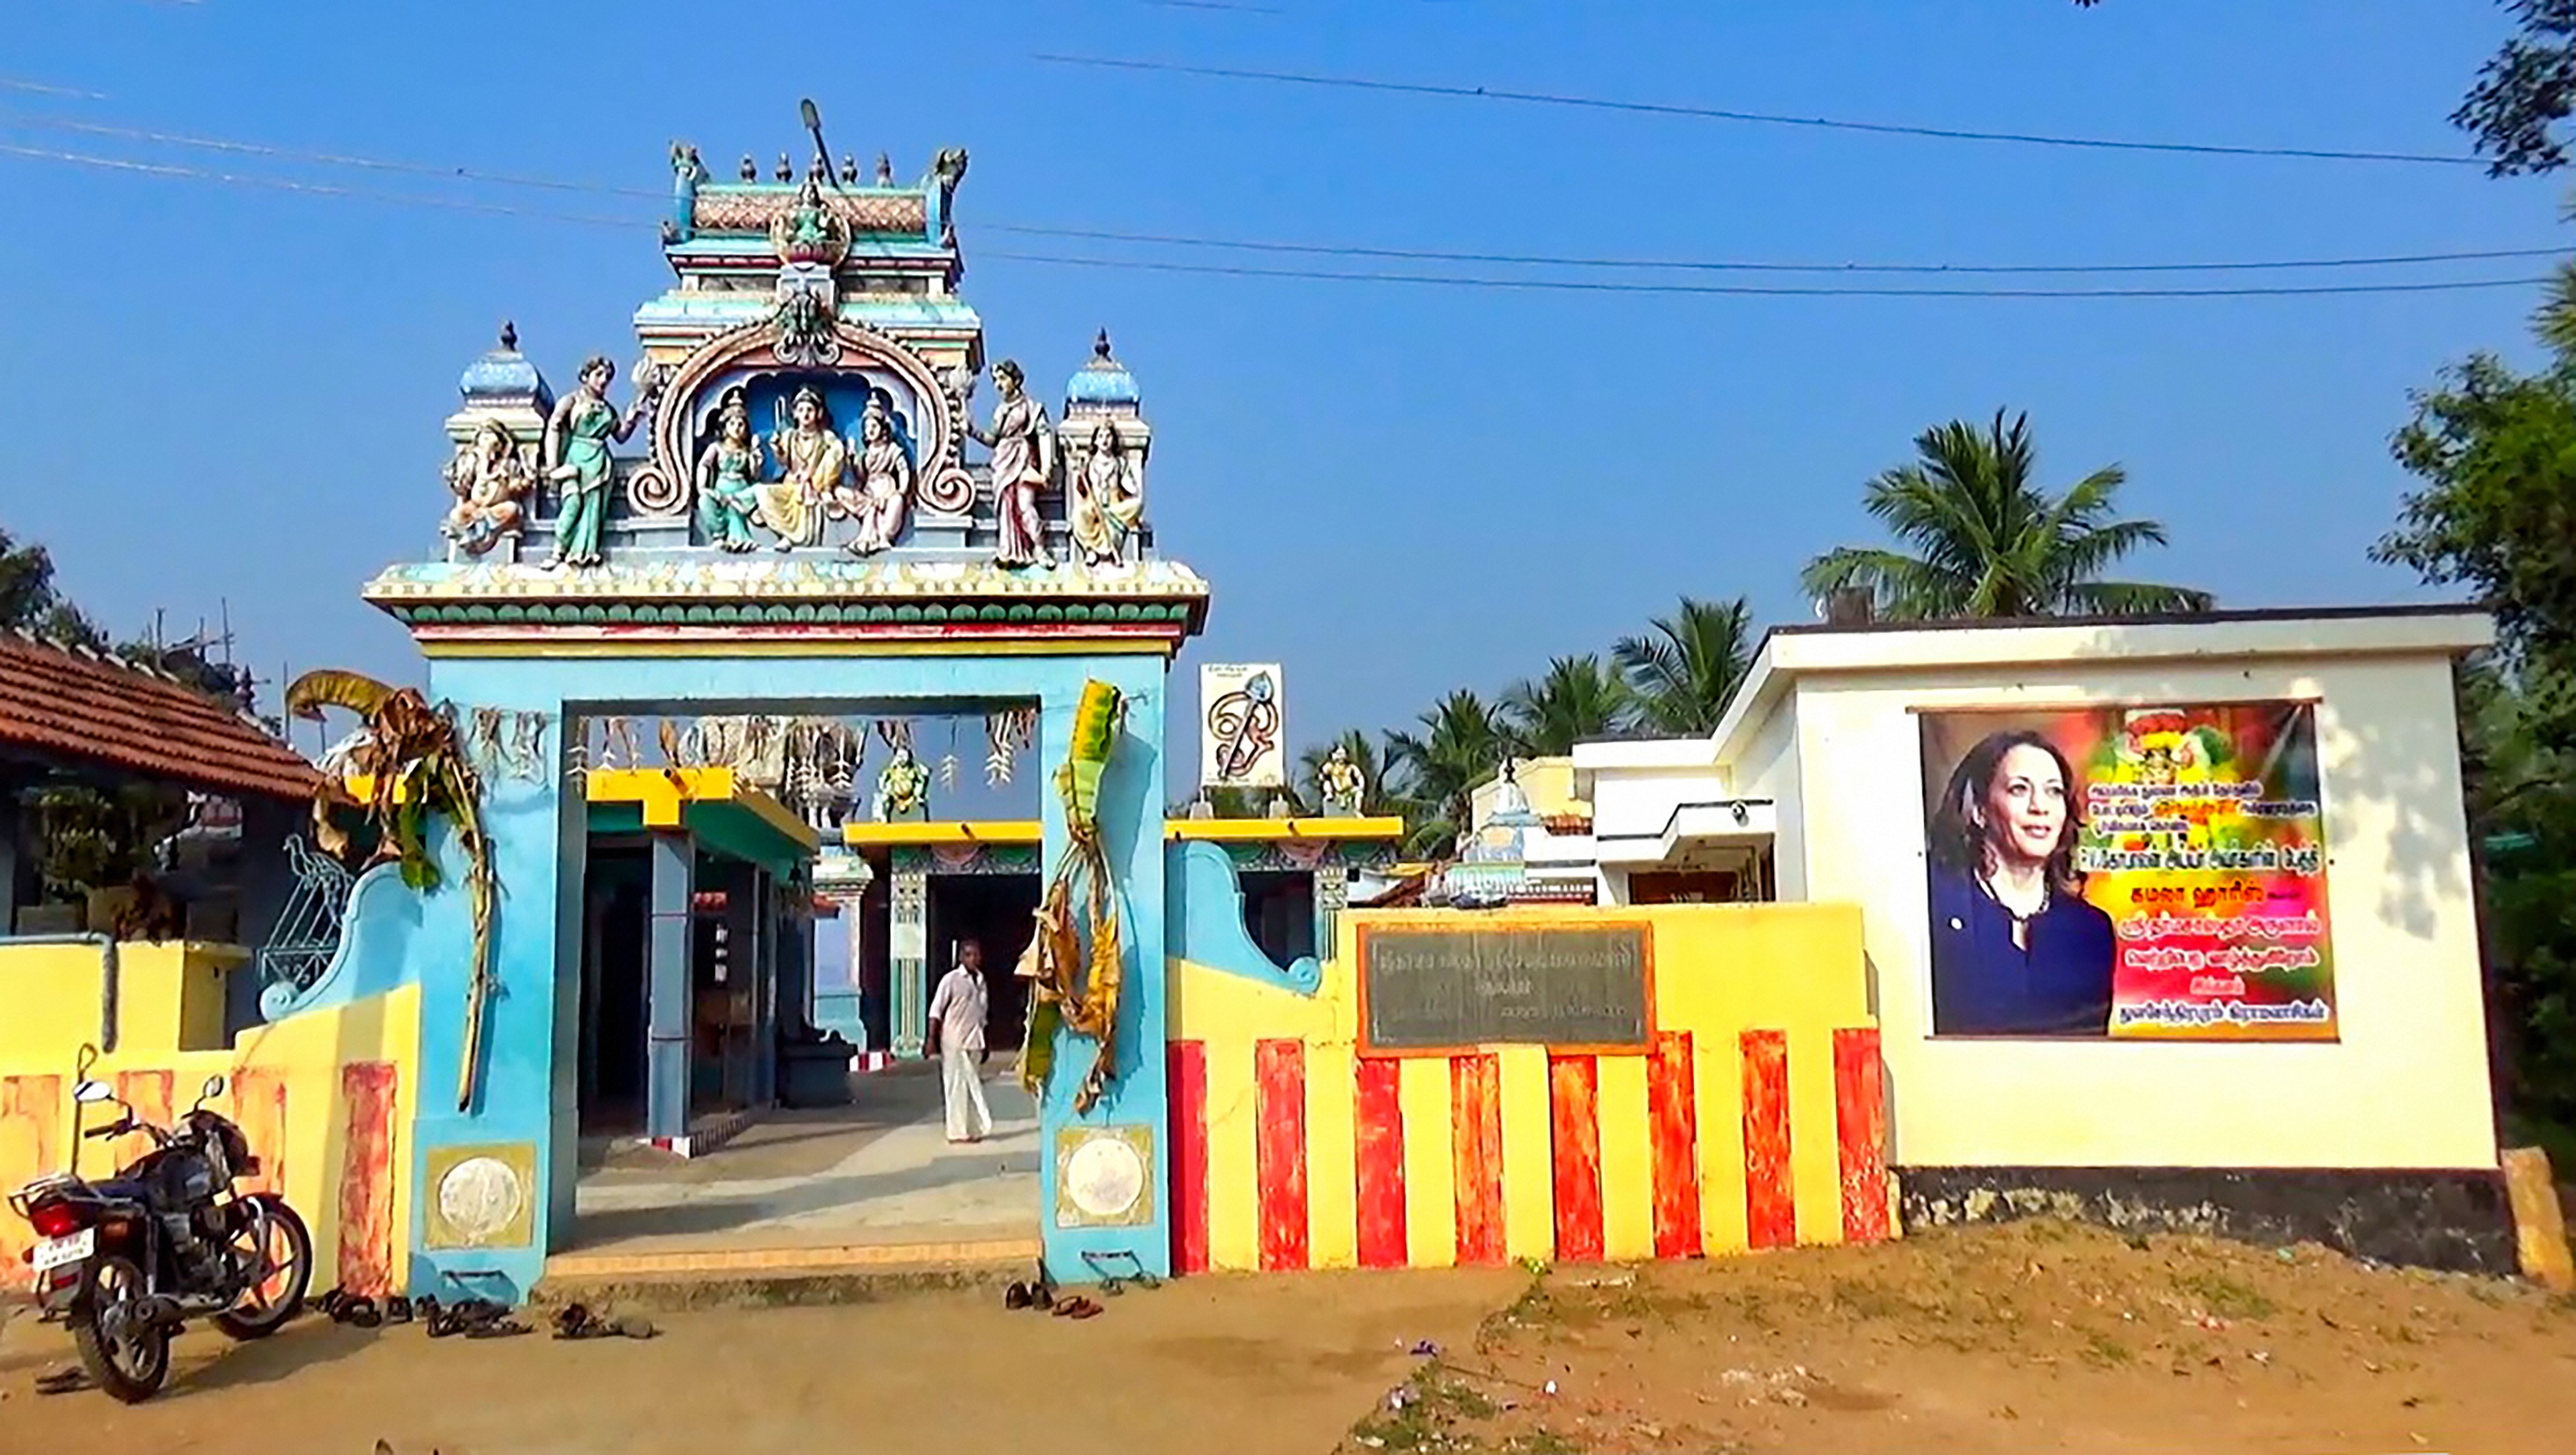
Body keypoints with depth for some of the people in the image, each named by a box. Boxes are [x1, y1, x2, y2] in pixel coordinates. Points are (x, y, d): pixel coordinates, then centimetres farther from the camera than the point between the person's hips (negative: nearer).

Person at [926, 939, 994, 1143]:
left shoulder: (981, 981, 12)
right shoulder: (951, 980, -6)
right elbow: (936, 1011, -7)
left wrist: (984, 1043, 17)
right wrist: (932, 1039, -13)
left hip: (974, 1042, 6)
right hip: (954, 1041, -6)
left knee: (973, 1084, 7)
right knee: (957, 1085, -2)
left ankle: (972, 1129, 12)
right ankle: (957, 1131, 2)